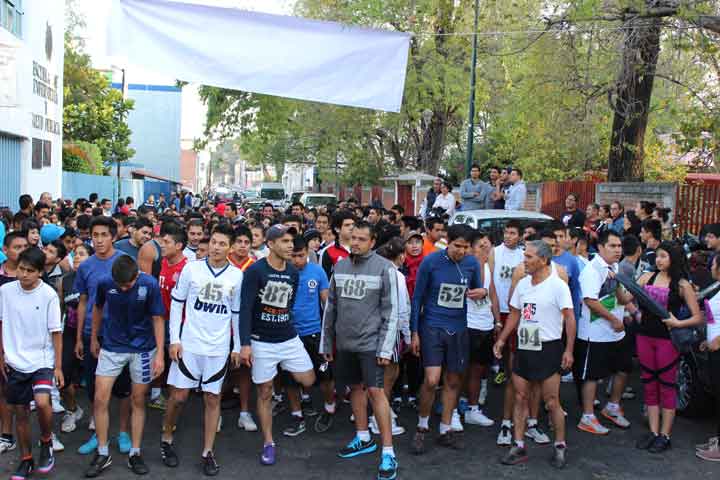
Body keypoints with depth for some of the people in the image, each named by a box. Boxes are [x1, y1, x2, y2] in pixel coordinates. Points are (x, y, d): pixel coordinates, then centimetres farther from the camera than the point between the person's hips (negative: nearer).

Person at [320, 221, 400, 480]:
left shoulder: (384, 268, -9)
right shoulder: (340, 266, 6)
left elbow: (391, 311, -10)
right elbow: (331, 306, 11)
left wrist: (385, 347, -14)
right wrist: (326, 342, 11)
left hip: (370, 342, -5)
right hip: (344, 342, 5)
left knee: (375, 391, -8)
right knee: (355, 387, 15)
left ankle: (388, 453, -1)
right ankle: (363, 438, 31)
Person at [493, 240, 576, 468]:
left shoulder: (557, 285, -11)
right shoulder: (522, 284, 7)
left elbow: (570, 318, -11)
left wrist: (568, 350, -15)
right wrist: (502, 339, 8)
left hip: (548, 349, -6)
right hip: (524, 347, 6)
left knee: (552, 402, 1)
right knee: (520, 398, 8)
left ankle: (560, 447, 19)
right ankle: (519, 447, 17)